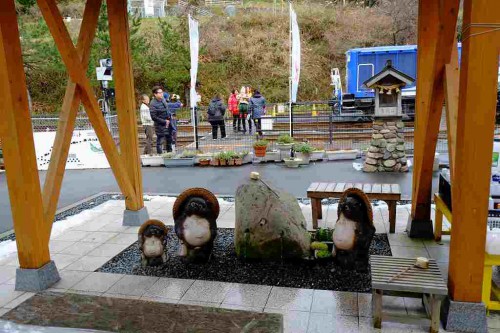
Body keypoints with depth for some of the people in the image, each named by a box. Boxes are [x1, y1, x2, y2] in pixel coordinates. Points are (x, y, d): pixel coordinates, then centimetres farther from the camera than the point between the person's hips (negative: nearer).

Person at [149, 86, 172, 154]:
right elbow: (154, 117, -21)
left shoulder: (163, 99, 4)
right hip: (160, 126, -8)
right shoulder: (153, 104, -21)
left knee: (169, 139, 20)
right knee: (159, 141, -1)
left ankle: (170, 153, 36)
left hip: (168, 123, 8)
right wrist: (164, 121, -17)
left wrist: (169, 117, 5)